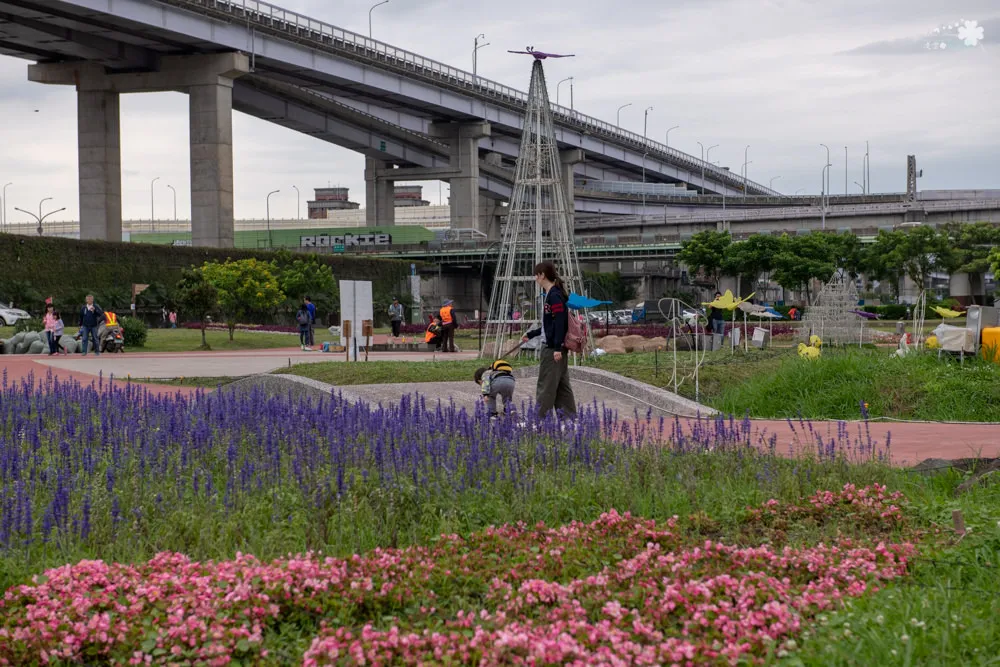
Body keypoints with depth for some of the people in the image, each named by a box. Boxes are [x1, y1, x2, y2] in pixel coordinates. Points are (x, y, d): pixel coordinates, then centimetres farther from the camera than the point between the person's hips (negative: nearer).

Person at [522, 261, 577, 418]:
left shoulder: (555, 295, -14)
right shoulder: (551, 294, 15)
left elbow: (560, 322, -20)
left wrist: (557, 348, -24)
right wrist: (531, 335, 27)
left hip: (553, 348, -10)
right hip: (552, 347, 10)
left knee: (546, 385, -4)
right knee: (562, 385, 11)